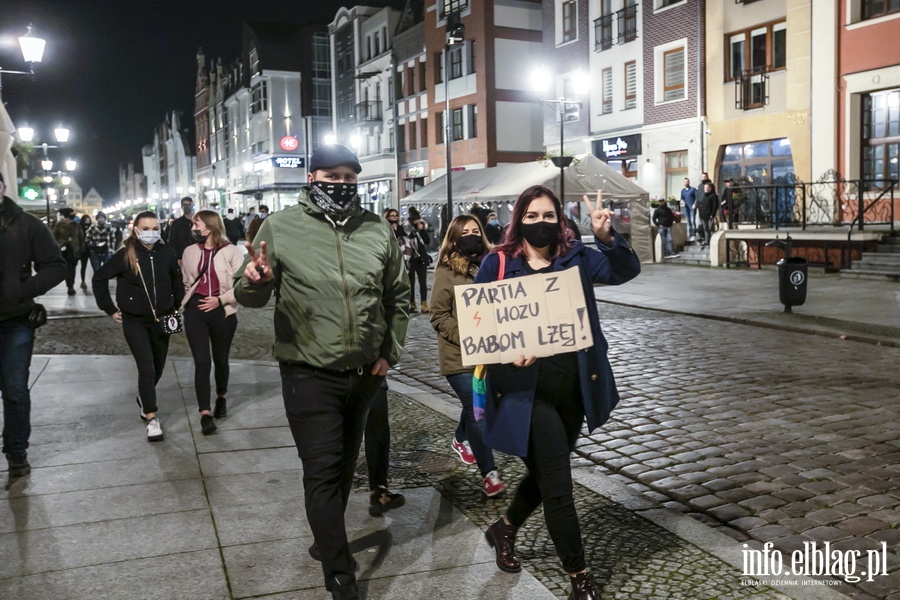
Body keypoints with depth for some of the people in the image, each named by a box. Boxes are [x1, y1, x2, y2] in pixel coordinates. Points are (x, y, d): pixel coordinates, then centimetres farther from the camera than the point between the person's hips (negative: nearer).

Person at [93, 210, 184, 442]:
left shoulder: (167, 253, -5)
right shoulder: (125, 255, -12)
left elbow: (176, 280, 13)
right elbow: (99, 279, -3)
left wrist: (178, 306, 10)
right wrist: (110, 309, -3)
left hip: (161, 319, 4)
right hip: (134, 321, -3)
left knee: (158, 368, 14)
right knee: (146, 369, -12)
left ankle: (144, 400, 42)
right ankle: (152, 418, -3)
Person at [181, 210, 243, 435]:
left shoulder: (230, 251, -6)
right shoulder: (189, 251, 6)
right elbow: (185, 283, 16)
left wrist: (220, 300, -14)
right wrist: (185, 303, 5)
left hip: (223, 312, -1)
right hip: (195, 312, 2)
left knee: (220, 360, 15)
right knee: (202, 362, -8)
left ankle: (221, 397, 40)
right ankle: (205, 413, -7)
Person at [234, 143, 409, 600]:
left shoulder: (378, 230, 2)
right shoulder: (280, 227, -6)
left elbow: (397, 295, 12)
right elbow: (249, 297, -5)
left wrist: (389, 352, 6)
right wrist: (255, 281, -28)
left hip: (365, 374, 4)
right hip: (309, 374, -4)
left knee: (344, 466, 19)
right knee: (323, 472, -4)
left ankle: (327, 538, 41)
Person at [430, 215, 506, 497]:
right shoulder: (446, 271, -8)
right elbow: (438, 316, -10)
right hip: (459, 355, -5)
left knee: (477, 404, 21)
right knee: (478, 411, -9)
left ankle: (461, 439, 50)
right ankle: (490, 473, -3)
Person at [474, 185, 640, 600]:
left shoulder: (575, 256, 3)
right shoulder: (497, 263, -4)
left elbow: (625, 270, -10)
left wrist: (606, 237, -29)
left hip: (573, 388, 4)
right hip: (527, 390, -4)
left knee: (545, 474, 21)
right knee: (558, 485, -2)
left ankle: (504, 528, 49)